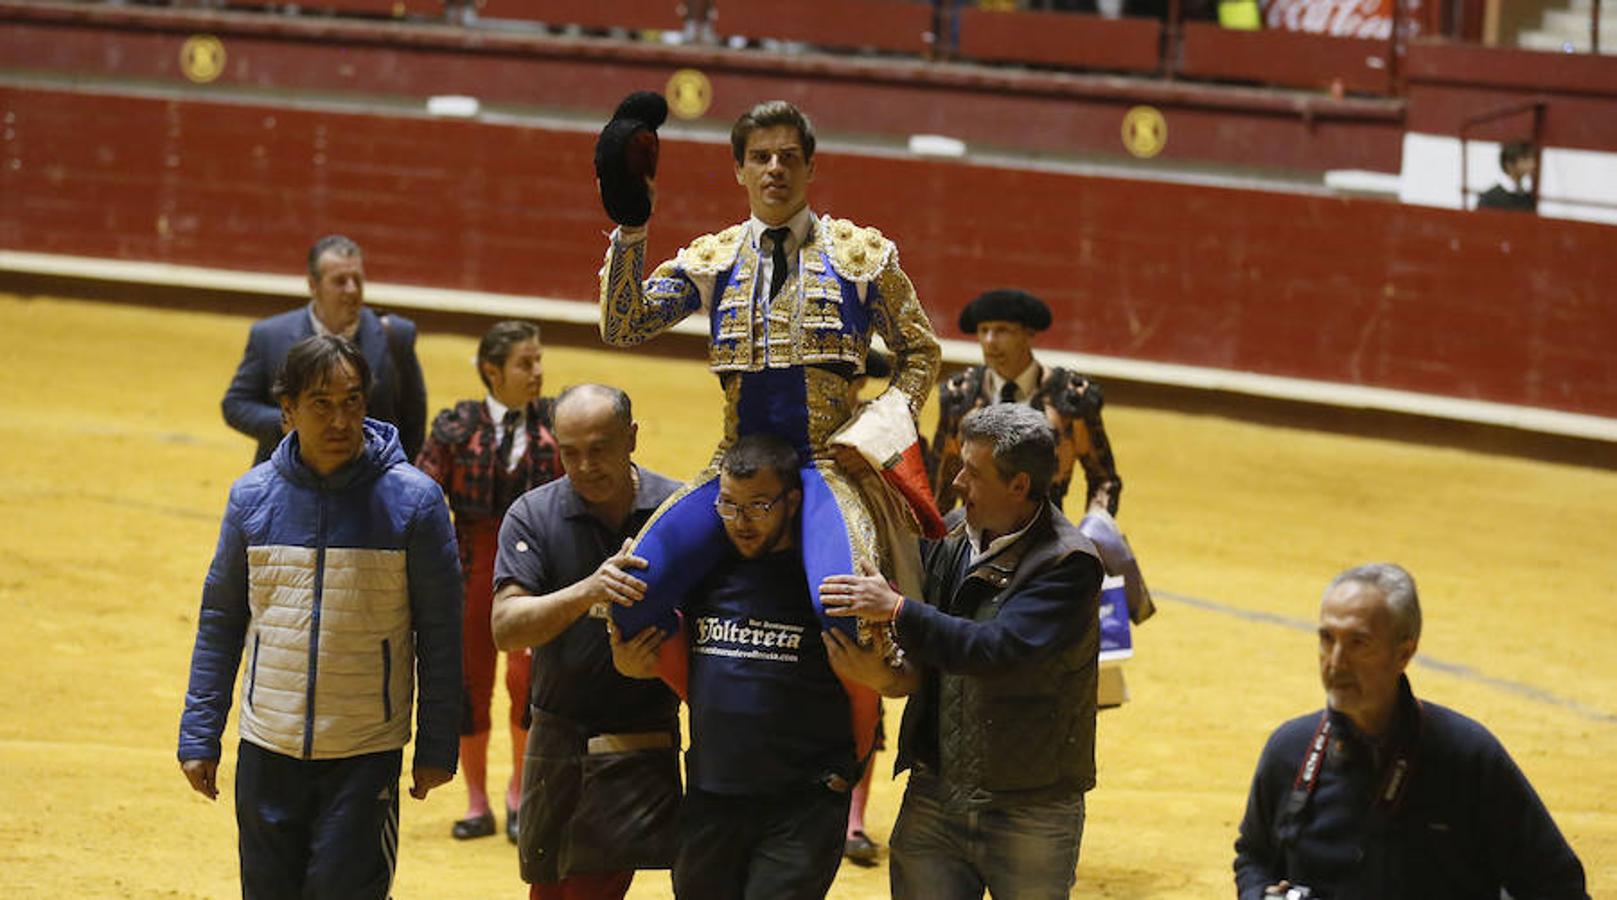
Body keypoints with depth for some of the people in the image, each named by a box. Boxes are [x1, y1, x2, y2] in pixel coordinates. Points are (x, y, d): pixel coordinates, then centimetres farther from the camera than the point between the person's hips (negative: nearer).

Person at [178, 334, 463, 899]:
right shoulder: (253, 496, 2)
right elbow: (220, 620, 9)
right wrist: (199, 736, 7)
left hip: (366, 758, -3)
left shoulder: (412, 501, -5)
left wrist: (437, 747, 0)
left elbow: (440, 633, 0)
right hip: (267, 754, 3)